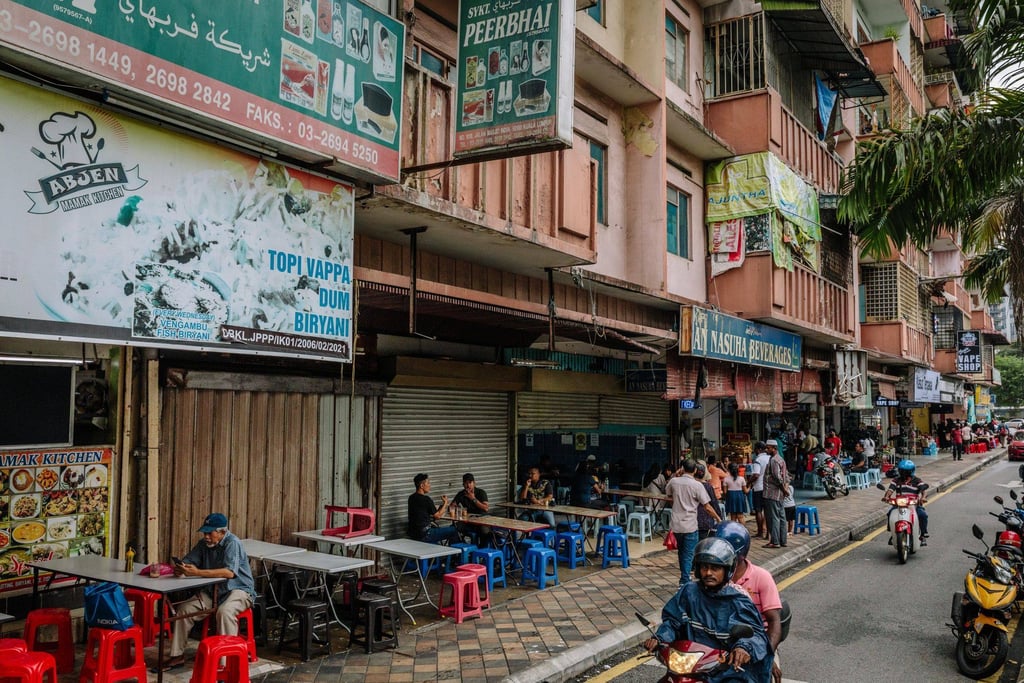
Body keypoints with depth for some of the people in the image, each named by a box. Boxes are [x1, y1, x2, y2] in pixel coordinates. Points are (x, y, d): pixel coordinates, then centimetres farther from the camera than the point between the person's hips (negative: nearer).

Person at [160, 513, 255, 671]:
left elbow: (230, 572, -34)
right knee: (183, 609, -5)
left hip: (238, 589, -7)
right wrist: (179, 568, -22)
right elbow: (187, 561, 4)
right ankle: (177, 656, 7)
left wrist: (197, 572, -39)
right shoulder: (204, 544, 2)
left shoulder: (232, 543, -20)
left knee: (224, 611, -35)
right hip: (213, 591, 7)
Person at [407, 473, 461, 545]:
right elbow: (437, 516, -7)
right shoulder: (426, 499, -18)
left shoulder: (412, 498, 8)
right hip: (424, 535, -9)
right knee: (453, 530, -2)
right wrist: (445, 503, 6)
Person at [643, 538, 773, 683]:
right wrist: (658, 638, -9)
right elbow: (671, 620, 10)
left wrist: (745, 647, -34)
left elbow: (755, 631, -12)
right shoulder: (689, 592, 3)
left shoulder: (737, 600, -7)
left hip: (731, 666, -3)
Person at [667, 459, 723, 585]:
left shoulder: (674, 481, -4)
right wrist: (718, 519, 1)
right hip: (690, 525, -4)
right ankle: (684, 581, -1)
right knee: (688, 555, 2)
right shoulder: (697, 485, -13)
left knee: (681, 551, 21)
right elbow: (707, 507, -12)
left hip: (676, 524, 4)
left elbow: (667, 491, 20)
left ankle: (684, 576, 33)